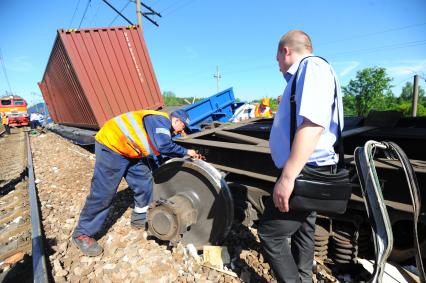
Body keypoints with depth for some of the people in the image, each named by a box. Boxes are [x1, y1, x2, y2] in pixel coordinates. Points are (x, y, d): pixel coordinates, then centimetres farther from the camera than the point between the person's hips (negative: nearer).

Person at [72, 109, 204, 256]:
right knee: (103, 193, -5)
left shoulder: (162, 128, 13)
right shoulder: (161, 120, -17)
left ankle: (140, 218, 26)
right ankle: (82, 234, 12)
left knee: (144, 182, 8)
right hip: (111, 145, -10)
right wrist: (186, 152, -17)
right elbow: (164, 146, -32)